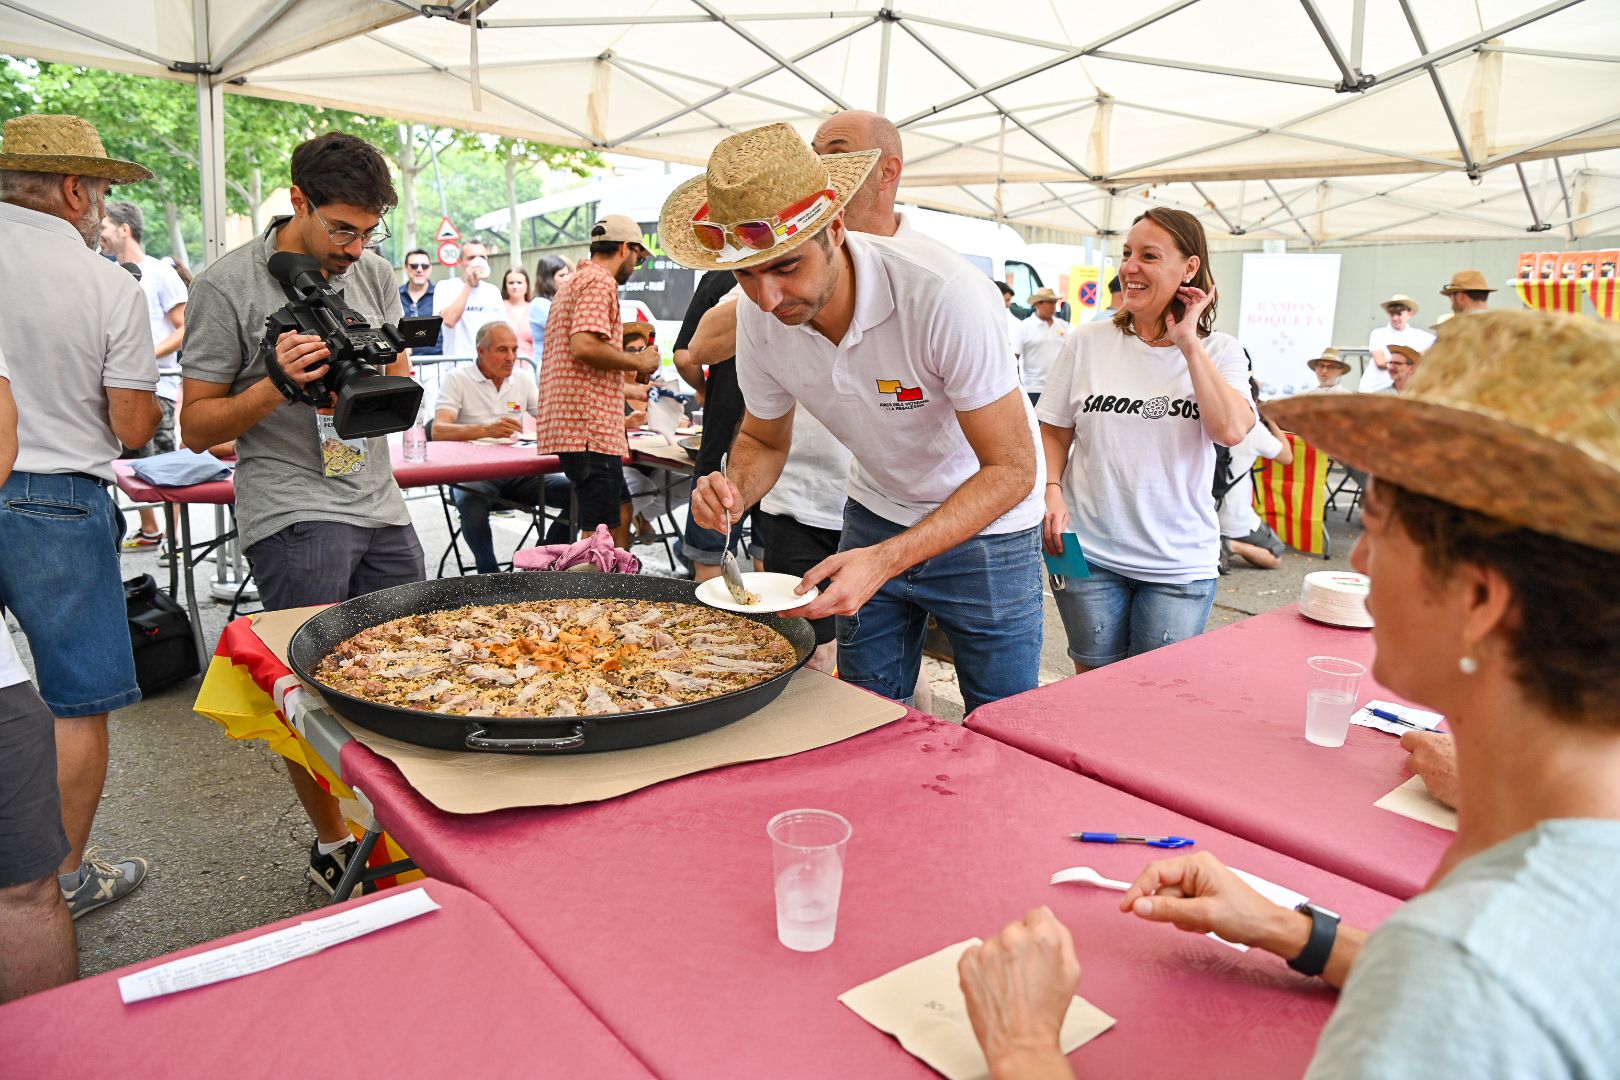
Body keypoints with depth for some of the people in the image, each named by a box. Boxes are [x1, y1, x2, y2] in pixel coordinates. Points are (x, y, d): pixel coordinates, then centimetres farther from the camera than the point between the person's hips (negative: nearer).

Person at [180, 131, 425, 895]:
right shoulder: (228, 284, -6)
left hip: (381, 507, 6)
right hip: (292, 513, -5)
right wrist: (276, 385, -21)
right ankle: (332, 847, 14)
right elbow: (196, 427, -4)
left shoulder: (374, 274, 10)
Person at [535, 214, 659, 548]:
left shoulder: (574, 282, 25)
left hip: (563, 427, 11)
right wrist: (639, 362, -9)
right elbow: (584, 345, -22)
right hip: (590, 430, -11)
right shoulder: (600, 281, -7)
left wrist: (629, 365, 28)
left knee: (619, 529, 14)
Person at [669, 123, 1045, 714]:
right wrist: (736, 489, -21)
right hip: (874, 517, 4)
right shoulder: (758, 315, -15)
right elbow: (764, 438, 3)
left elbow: (1012, 470, -28)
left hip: (984, 528, -4)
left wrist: (888, 559, -39)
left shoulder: (946, 295, -32)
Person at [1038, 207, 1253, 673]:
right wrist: (1052, 493, -10)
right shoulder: (1088, 342, 0)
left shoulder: (1220, 353, -1)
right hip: (1090, 552, 1)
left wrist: (1188, 343, -14)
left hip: (1180, 562, 0)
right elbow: (1055, 430, 7)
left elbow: (1231, 430, -19)